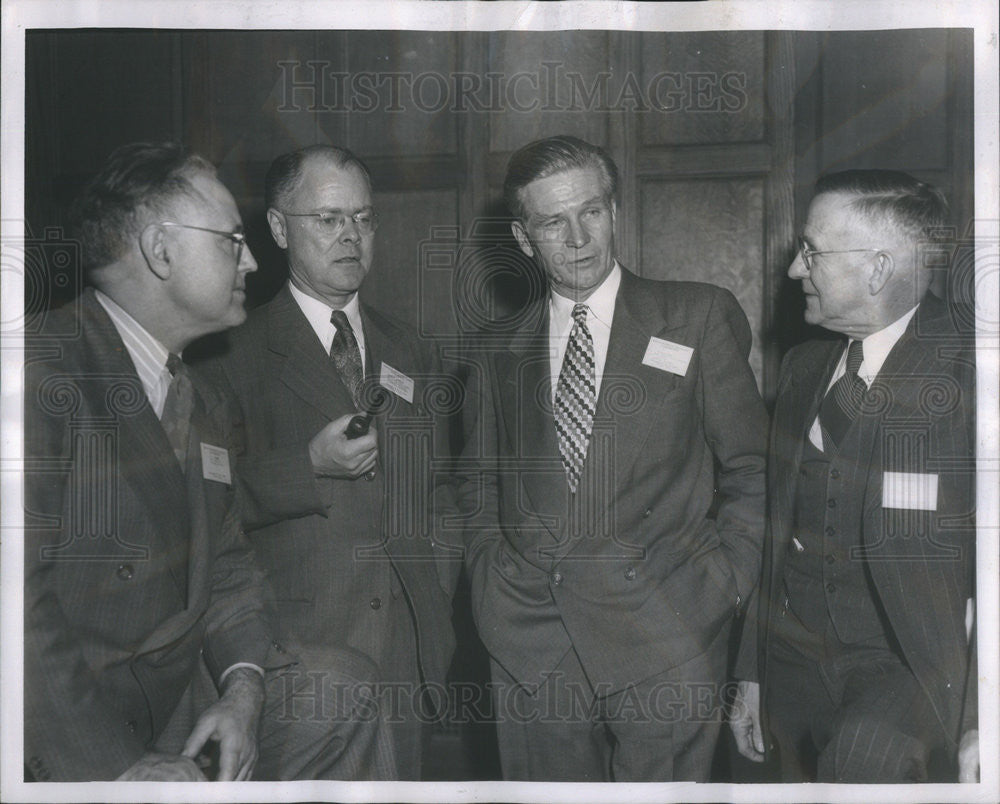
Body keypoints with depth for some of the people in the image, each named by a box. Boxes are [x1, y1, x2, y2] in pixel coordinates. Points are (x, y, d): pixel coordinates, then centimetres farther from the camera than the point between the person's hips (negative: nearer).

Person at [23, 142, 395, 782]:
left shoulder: (205, 404, 13)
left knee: (343, 685, 1)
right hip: (65, 754, -8)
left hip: (187, 696, 8)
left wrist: (244, 684, -4)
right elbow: (21, 597, -22)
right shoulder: (44, 375, -16)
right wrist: (118, 765, -22)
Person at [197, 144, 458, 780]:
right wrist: (310, 465, -20)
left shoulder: (411, 351, 14)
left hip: (408, 640, 4)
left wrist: (439, 604, 10)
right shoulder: (238, 353, -1)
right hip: (296, 645, -4)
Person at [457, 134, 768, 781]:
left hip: (666, 640, -2)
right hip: (531, 648, 3)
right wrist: (493, 581, 5)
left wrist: (725, 587, -3)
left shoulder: (699, 317, 5)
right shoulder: (499, 357, 12)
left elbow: (751, 471, 5)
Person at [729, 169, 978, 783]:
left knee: (866, 751, -32)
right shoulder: (803, 370, 11)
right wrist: (752, 671, 15)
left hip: (915, 660, -6)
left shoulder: (966, 373, -9)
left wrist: (982, 721, -17)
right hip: (796, 661, 6)